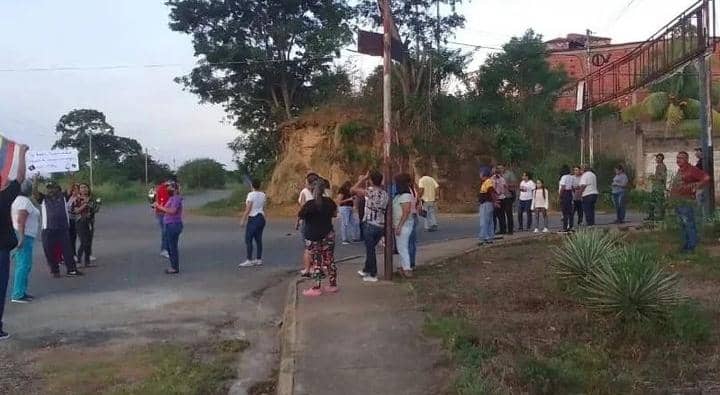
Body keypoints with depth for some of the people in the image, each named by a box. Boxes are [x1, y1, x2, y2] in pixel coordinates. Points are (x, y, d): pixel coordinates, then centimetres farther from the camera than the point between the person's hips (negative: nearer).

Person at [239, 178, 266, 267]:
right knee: (258, 239, 11)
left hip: (253, 219, -8)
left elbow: (248, 209, -16)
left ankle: (249, 261, -5)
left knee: (248, 240, -3)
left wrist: (243, 220, -11)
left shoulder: (251, 195, -14)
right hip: (261, 218, 8)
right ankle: (259, 259, 13)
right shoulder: (263, 195, 7)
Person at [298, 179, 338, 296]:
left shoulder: (309, 204, -16)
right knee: (329, 260, 11)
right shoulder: (329, 201, -1)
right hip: (328, 235, 4)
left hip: (313, 237, -4)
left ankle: (316, 288, 5)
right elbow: (335, 214, 14)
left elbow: (300, 216, -8)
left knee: (317, 262, 2)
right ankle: (333, 285, 19)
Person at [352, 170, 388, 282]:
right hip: (381, 226, 6)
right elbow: (386, 211, 10)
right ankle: (366, 270, 33)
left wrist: (363, 179, 0)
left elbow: (352, 189, -5)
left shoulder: (369, 191, -13)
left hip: (369, 225, -6)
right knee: (370, 248, 20)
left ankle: (373, 275, 10)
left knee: (370, 249, 4)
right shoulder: (385, 194, 6)